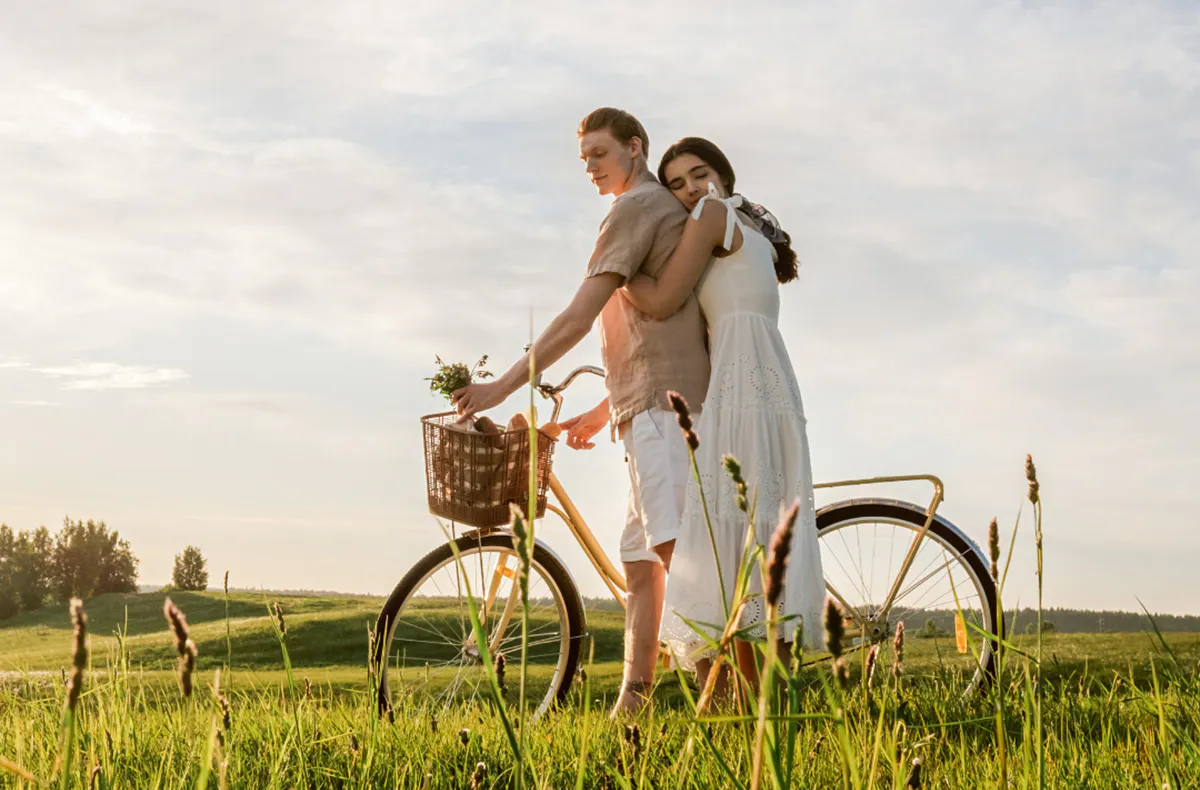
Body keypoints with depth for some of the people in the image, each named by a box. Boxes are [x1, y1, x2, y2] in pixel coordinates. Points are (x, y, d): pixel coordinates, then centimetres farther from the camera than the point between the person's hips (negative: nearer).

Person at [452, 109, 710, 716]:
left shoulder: (636, 208, -4)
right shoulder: (670, 212, 28)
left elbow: (578, 318, -12)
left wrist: (504, 386, -11)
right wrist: (603, 411, 30)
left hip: (662, 402, -11)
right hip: (655, 410, 11)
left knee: (675, 548, -21)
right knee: (640, 564, 10)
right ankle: (631, 705, 11)